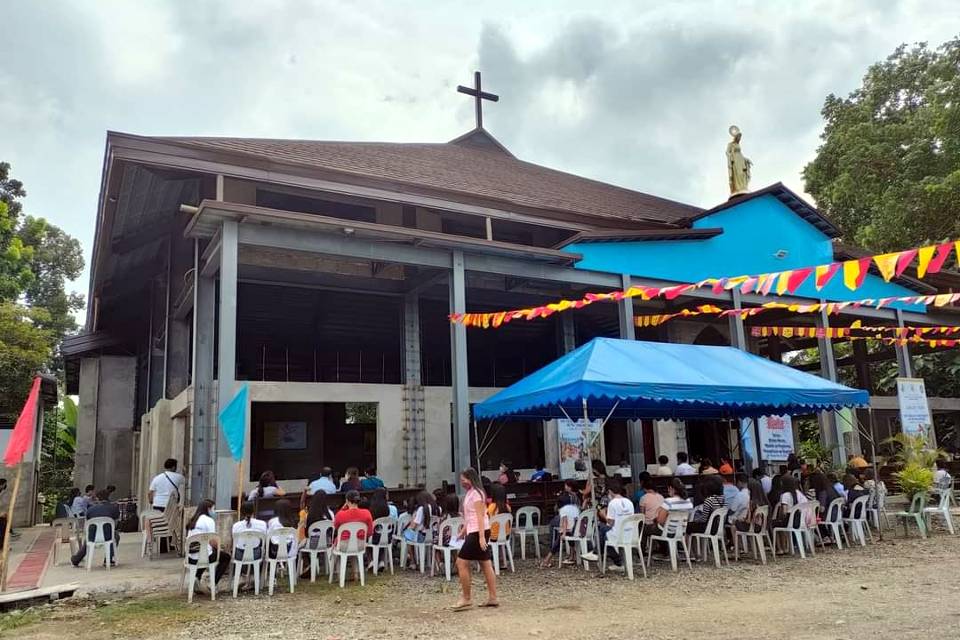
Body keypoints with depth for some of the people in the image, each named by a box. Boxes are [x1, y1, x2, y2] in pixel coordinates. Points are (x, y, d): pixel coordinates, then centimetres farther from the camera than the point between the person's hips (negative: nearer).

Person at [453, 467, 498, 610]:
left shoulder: (476, 493, -11)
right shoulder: (469, 493, 17)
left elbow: (480, 516, -18)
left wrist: (481, 537, -23)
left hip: (478, 532, -10)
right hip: (473, 532, 10)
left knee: (461, 562, -7)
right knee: (486, 565, 9)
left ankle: (466, 598, -1)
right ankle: (492, 598, 12)